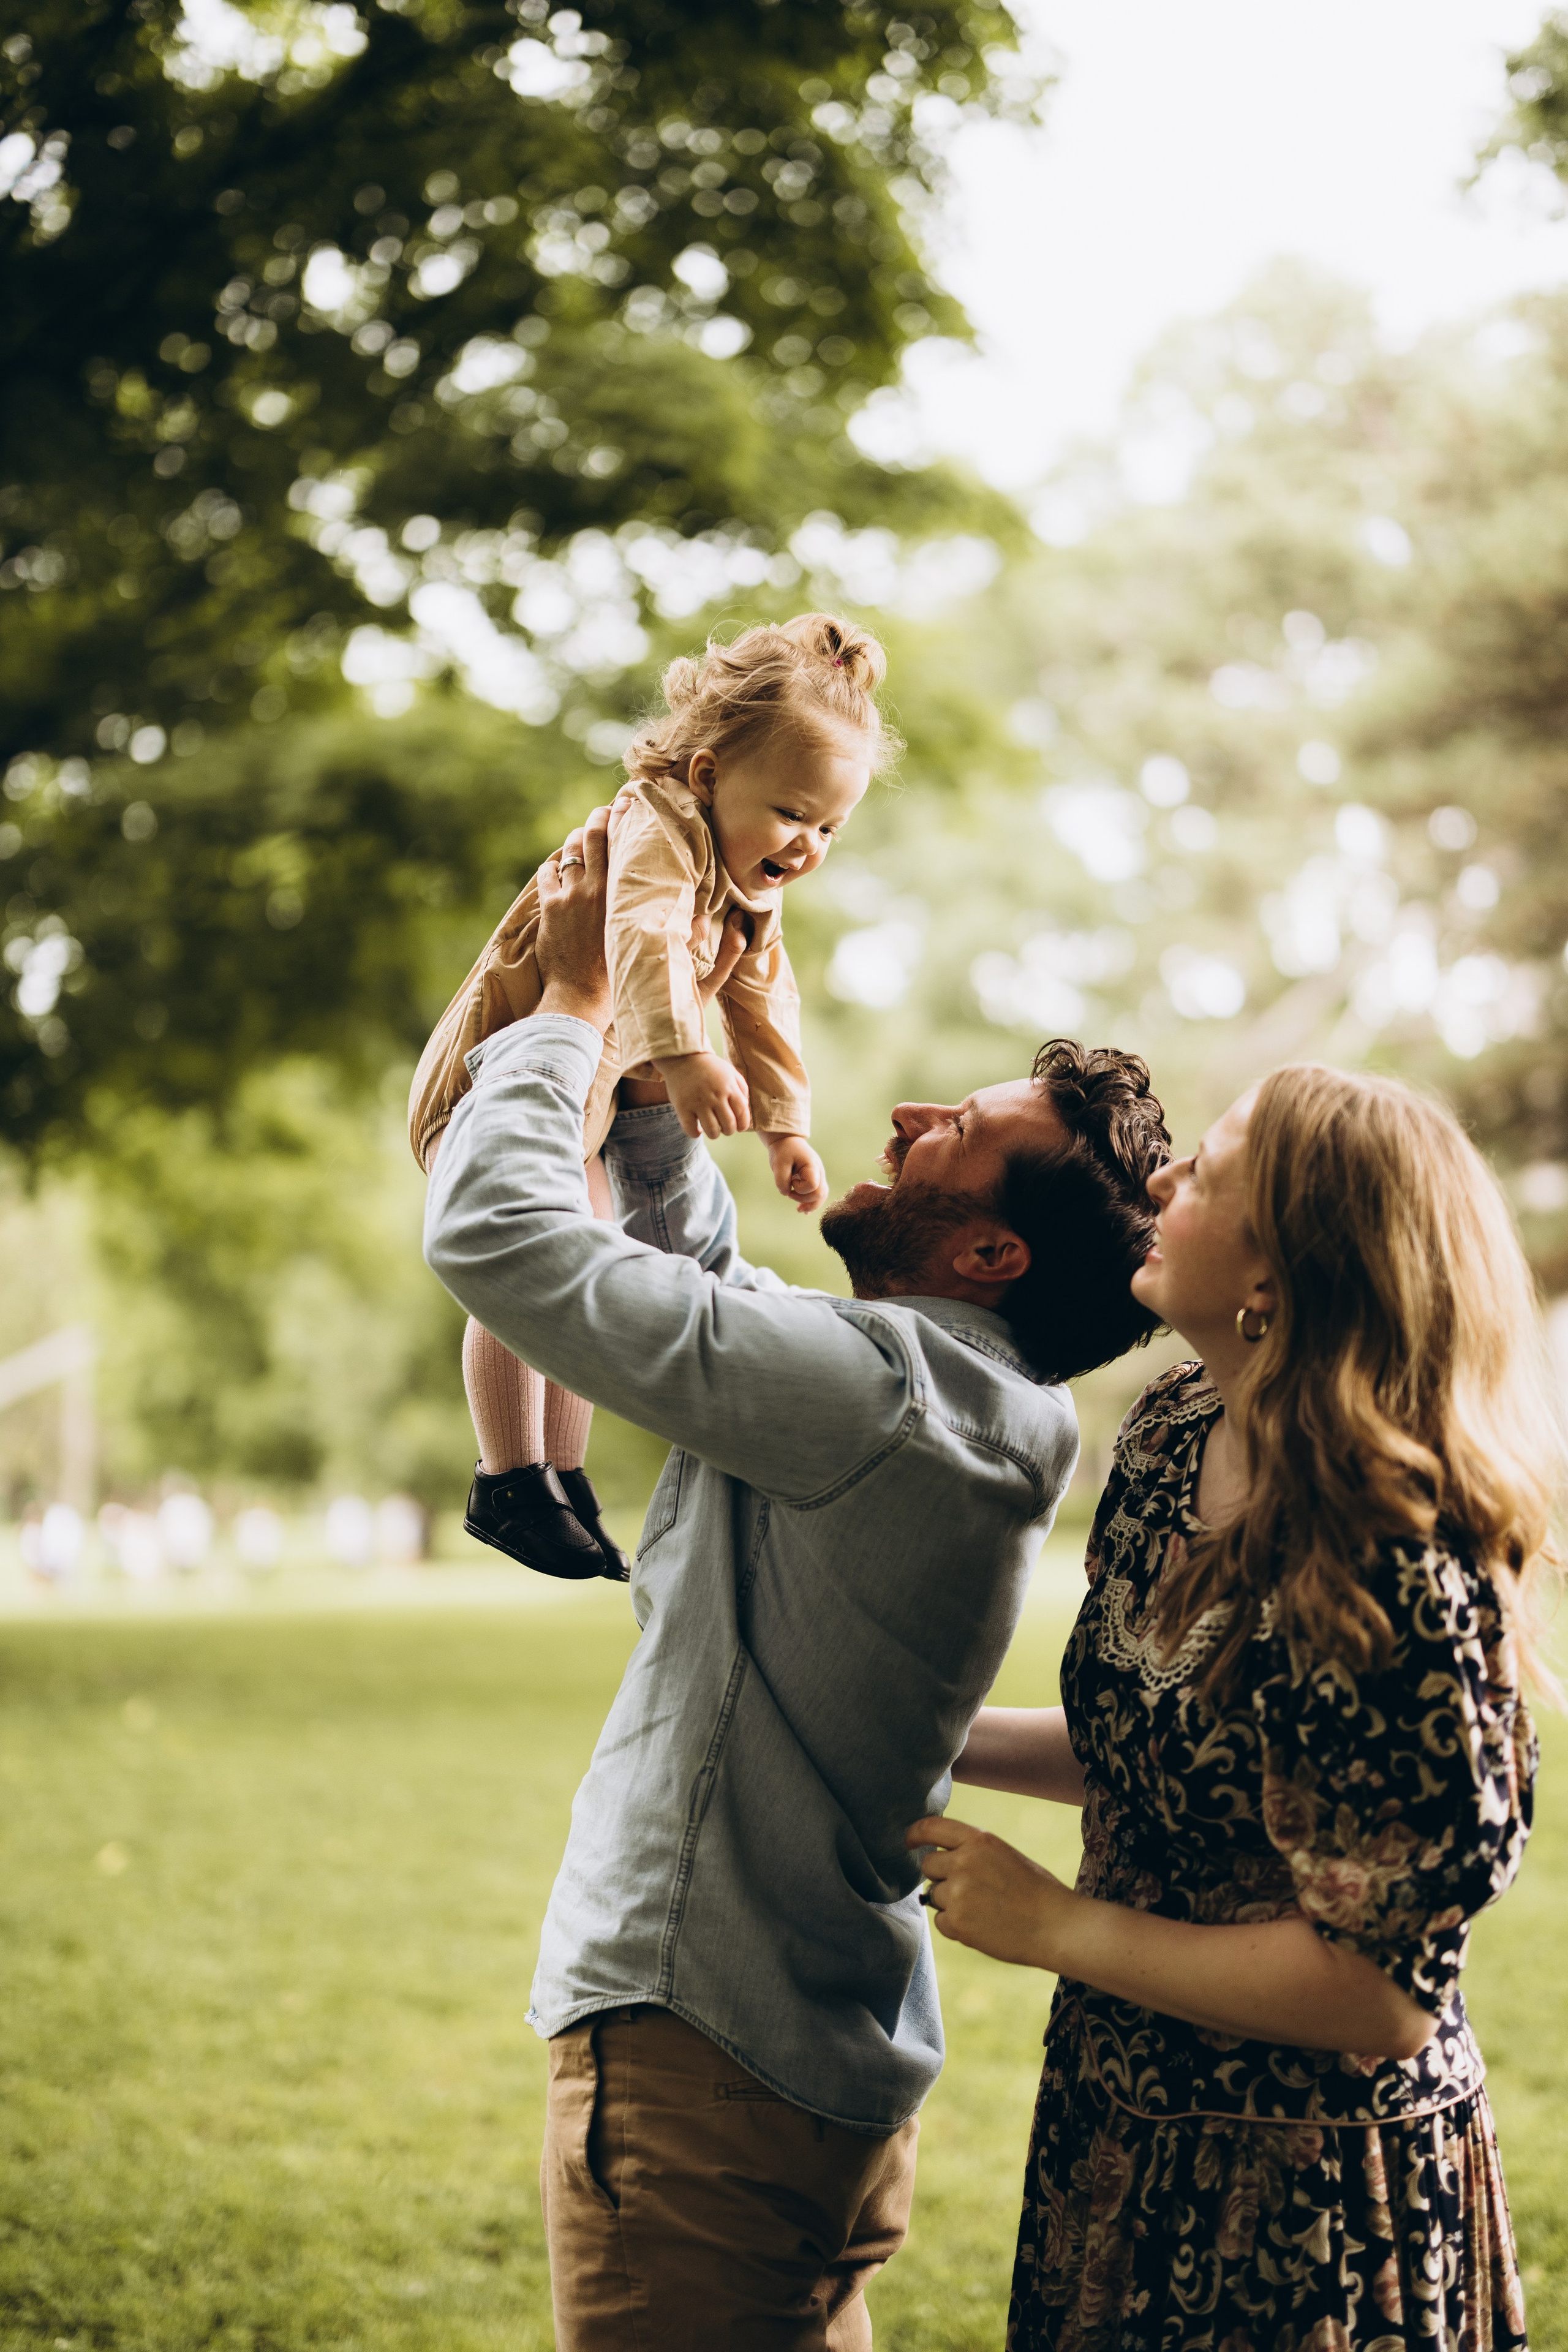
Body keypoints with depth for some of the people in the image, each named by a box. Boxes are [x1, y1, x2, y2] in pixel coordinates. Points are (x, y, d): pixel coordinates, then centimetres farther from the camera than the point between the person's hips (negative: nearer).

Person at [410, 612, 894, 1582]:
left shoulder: (755, 896, 6)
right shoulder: (658, 830, -26)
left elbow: (762, 1009, 18)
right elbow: (642, 940, -46)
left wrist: (787, 1127, 15)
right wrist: (685, 1054, -59)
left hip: (587, 1104, 9)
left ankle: (566, 1480, 22)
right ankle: (510, 1483, -12)